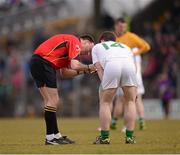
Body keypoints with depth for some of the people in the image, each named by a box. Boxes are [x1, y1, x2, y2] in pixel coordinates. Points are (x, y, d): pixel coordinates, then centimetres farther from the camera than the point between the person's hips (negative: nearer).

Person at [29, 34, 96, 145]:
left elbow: (64, 72, 21)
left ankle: (55, 135, 15)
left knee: (52, 101, 12)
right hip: (43, 62, -10)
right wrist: (88, 67, -1)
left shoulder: (68, 46, 26)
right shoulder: (75, 42, -4)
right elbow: (74, 65, -17)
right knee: (53, 101, -7)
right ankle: (51, 137, -5)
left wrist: (81, 71, 11)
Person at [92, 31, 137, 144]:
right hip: (129, 65, 2)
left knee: (105, 102, 12)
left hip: (111, 65, -2)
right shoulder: (125, 46, 42)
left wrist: (104, 84, 10)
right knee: (130, 101, 16)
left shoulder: (97, 47, 36)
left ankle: (104, 138, 11)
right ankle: (130, 137, 13)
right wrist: (134, 90, 25)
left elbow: (99, 67, 20)